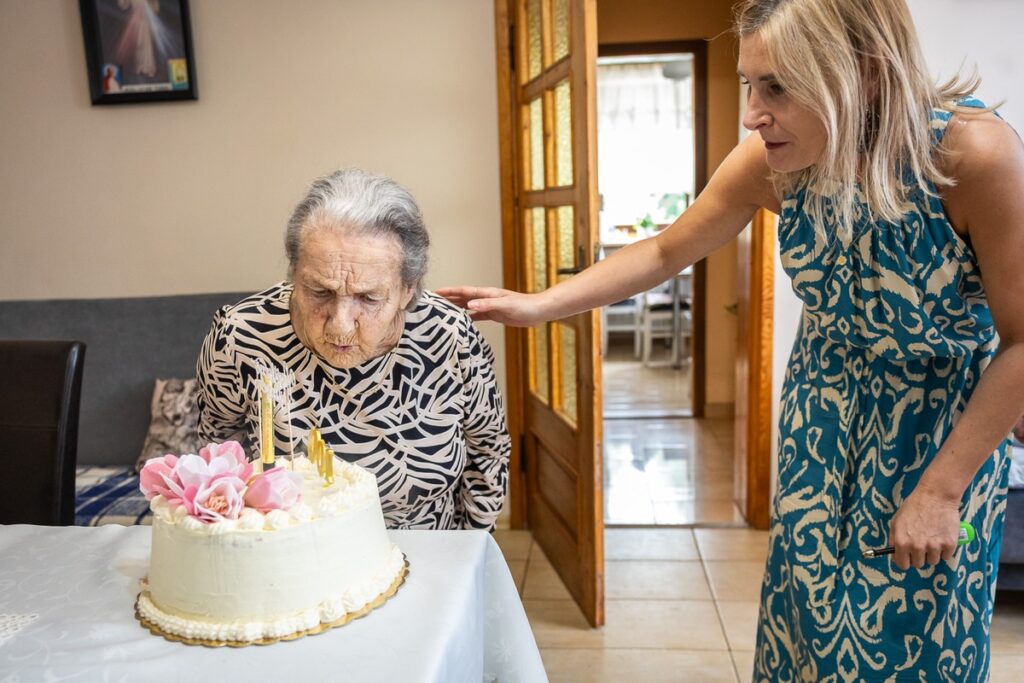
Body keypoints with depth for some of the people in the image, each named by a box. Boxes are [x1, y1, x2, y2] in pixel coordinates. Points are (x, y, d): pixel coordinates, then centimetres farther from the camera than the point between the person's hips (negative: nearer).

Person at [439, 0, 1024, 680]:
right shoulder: (769, 163, -20)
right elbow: (665, 251, -6)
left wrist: (939, 490, -18)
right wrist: (537, 305, -13)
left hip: (946, 420, -2)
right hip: (826, 406, 3)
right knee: (809, 605, 13)